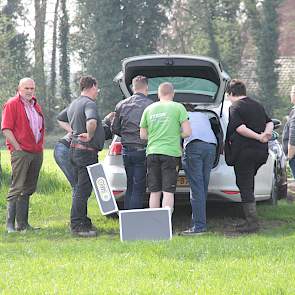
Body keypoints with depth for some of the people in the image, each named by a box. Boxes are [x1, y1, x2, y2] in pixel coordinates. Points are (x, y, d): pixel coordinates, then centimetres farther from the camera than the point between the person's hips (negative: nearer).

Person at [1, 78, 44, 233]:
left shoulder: (35, 105, 19)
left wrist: (40, 146, 15)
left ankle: (23, 223, 14)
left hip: (37, 152, 8)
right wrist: (18, 148, -15)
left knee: (28, 189, 9)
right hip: (21, 152, -8)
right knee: (17, 188, -10)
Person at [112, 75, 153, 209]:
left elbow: (114, 129, 9)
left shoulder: (121, 105, 6)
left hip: (126, 150, 5)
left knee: (130, 187, 15)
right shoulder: (149, 105, -10)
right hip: (141, 150, -5)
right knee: (138, 189, -2)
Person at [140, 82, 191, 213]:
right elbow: (187, 132, -5)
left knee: (154, 192, 10)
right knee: (168, 192, -4)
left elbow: (142, 135, 14)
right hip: (170, 153, -3)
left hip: (152, 153, 4)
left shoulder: (149, 109, 10)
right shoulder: (178, 107, -1)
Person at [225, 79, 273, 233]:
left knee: (245, 187, -3)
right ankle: (250, 219, 20)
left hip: (244, 151, -8)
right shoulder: (257, 105, 17)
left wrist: (258, 137, -18)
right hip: (261, 151, 8)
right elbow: (269, 123, 15)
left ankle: (253, 222, -7)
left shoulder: (235, 107, -7)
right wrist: (267, 133, -4)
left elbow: (240, 128, -19)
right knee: (248, 185, 19)